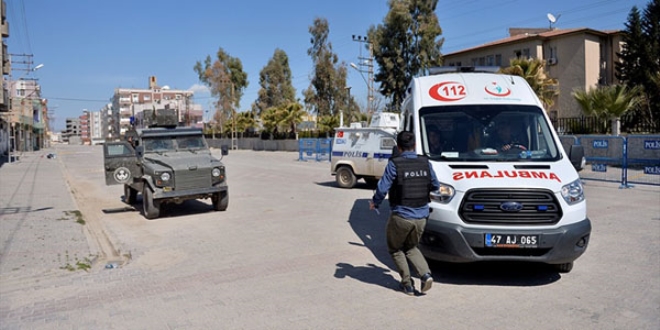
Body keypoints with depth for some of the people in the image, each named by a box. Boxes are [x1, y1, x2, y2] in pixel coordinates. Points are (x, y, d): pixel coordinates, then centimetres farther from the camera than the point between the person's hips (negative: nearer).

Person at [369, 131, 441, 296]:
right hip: (421, 216, 5)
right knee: (411, 247, 25)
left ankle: (407, 284, 14)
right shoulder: (425, 163, 2)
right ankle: (426, 274, 5)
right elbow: (436, 186, 11)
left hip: (400, 216, -5)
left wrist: (375, 203, 3)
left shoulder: (394, 164, -12)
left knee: (395, 249, 17)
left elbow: (383, 188, -15)